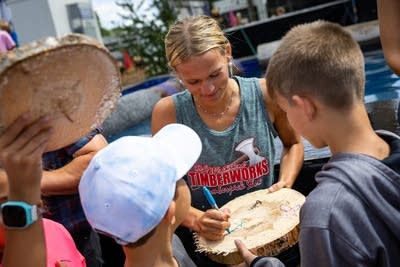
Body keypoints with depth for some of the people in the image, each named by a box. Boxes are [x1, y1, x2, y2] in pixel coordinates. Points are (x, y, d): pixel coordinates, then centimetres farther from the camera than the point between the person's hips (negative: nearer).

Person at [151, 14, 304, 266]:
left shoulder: (265, 95, -11)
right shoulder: (168, 113, -13)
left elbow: (293, 144, 9)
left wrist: (285, 184, -7)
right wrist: (196, 219, -21)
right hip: (207, 243, 2)